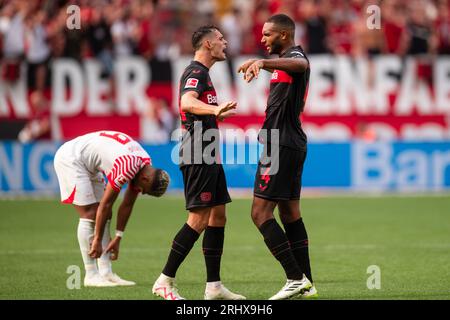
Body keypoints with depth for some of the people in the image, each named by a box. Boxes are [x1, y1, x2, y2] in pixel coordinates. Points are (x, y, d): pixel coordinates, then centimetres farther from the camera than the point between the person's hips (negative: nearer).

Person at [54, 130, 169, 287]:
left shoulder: (145, 164, -3)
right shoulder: (127, 167, -32)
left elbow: (127, 205, 6)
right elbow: (105, 204, -24)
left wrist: (117, 238, 8)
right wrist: (97, 240, -17)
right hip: (69, 158, -10)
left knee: (105, 216, 5)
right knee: (90, 214, -13)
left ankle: (106, 274, 5)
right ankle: (91, 276, -9)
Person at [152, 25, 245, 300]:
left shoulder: (202, 73, 21)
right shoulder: (196, 72, -12)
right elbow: (187, 102, -33)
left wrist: (218, 114, 47)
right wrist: (215, 109, -49)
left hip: (208, 157, 11)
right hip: (198, 156, -11)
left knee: (218, 216, 8)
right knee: (199, 219, -12)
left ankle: (214, 286, 9)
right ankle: (165, 281, -9)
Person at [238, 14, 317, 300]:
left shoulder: (295, 55, -15)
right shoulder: (286, 59, 19)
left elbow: (300, 64, -42)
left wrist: (262, 62, -58)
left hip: (281, 146, -11)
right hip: (293, 144, 11)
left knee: (261, 213, -12)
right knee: (290, 212, 13)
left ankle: (296, 278, -15)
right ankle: (306, 284, 14)